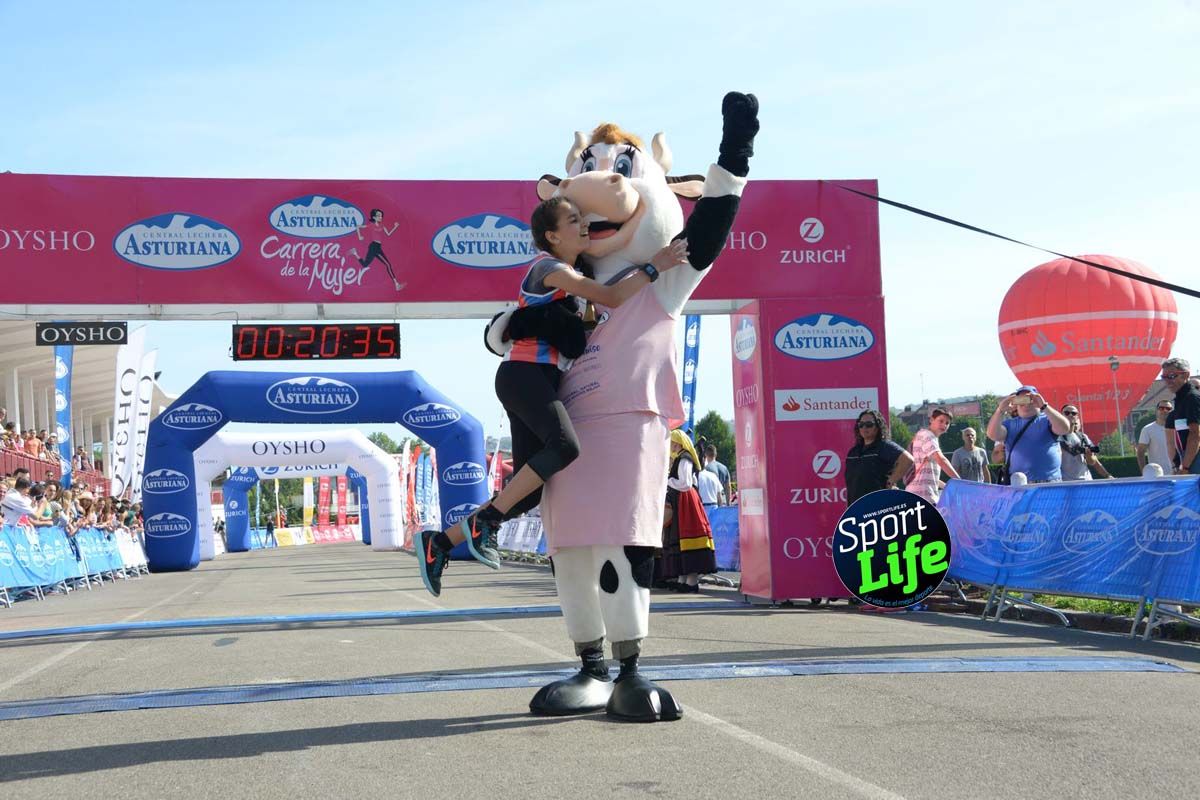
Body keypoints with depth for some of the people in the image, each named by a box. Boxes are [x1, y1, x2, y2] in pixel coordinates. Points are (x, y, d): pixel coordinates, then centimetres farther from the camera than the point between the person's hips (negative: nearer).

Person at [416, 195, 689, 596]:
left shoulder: (573, 274, 23)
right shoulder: (548, 267, -6)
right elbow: (611, 298, -15)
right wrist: (653, 267, -9)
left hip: (542, 382, 10)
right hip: (523, 373, -10)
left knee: (530, 490, 1)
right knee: (564, 445, -33)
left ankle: (438, 543, 6)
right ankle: (485, 521, -25)